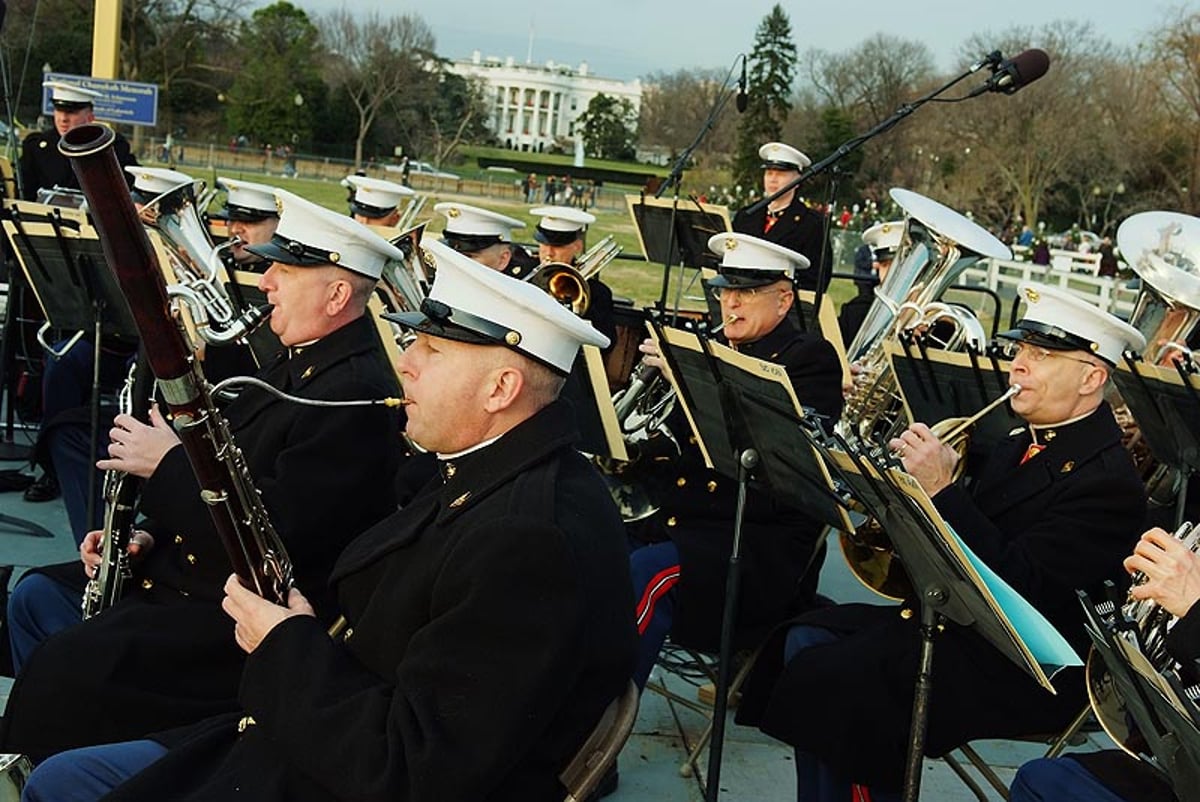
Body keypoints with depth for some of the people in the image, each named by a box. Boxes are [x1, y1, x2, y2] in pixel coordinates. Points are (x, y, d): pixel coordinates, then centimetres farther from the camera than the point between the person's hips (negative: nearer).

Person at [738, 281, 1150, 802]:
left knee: (824, 679, -19)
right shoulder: (1023, 441, 11)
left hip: (1024, 670, -9)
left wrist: (941, 489, -26)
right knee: (809, 639, -1)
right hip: (953, 617, 10)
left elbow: (1018, 587, -25)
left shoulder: (1107, 480, -18)